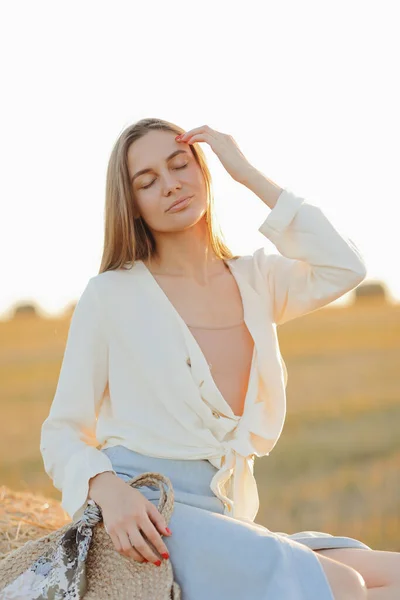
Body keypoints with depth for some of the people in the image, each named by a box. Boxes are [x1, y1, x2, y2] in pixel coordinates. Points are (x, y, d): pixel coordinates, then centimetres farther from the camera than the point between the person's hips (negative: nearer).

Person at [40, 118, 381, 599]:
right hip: (141, 512, -5)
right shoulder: (110, 295, 4)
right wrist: (106, 489, -20)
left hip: (227, 515, 5)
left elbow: (344, 268, -5)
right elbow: (62, 432, 3)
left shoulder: (255, 280, 15)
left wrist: (249, 176, 2)